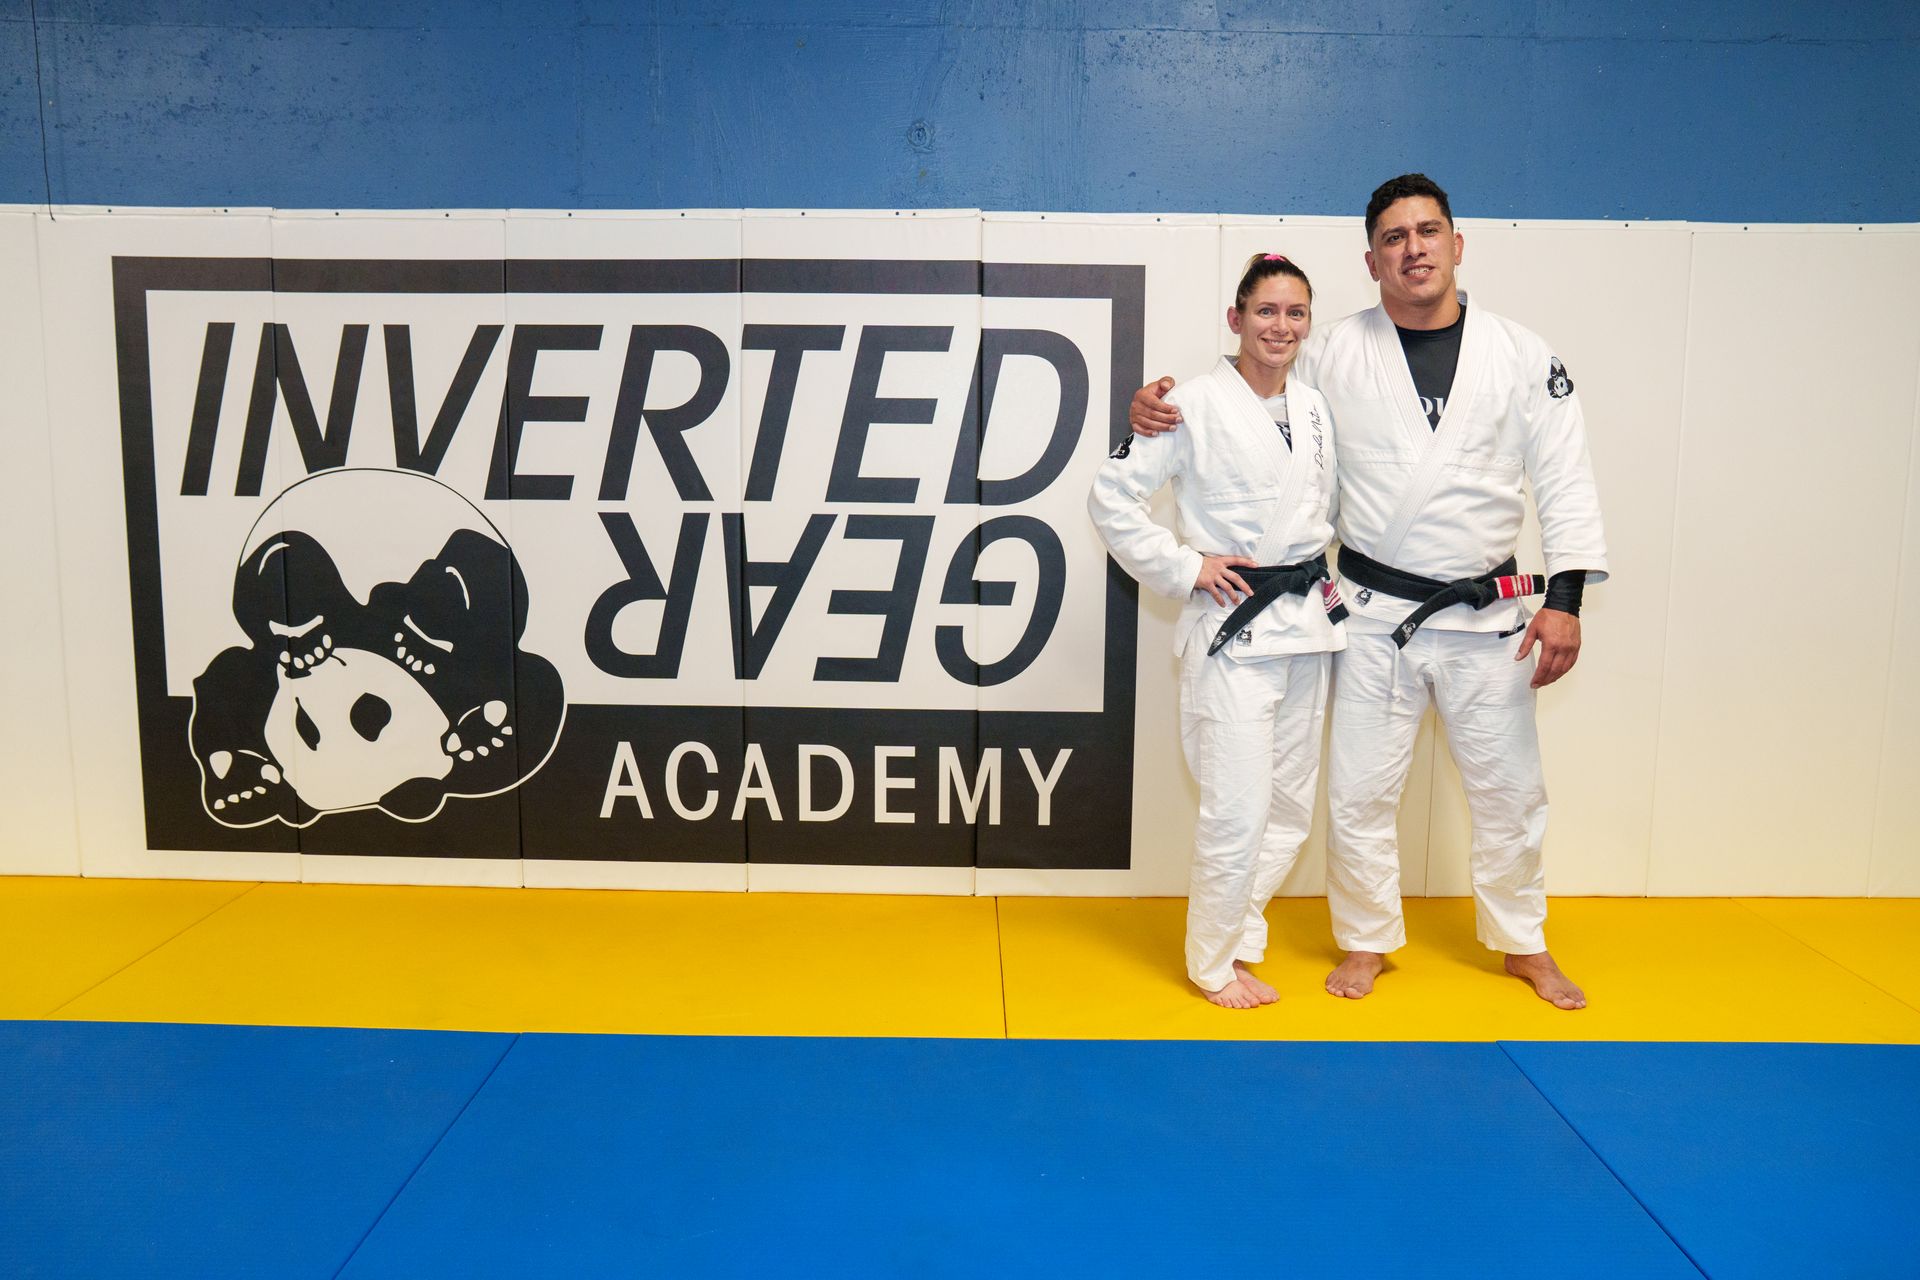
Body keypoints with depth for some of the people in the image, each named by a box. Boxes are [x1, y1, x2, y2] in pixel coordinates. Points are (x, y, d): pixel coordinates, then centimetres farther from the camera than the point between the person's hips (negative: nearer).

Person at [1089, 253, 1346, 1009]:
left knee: (1291, 807, 12)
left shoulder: (1315, 410, 9)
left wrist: (1326, 584, 9)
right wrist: (1185, 569, -13)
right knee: (1237, 811, -5)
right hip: (1232, 628, -7)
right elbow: (1112, 497, -12)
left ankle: (1238, 938, 30)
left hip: (1306, 626, 7)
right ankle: (1214, 961, 16)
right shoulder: (1199, 405, -10)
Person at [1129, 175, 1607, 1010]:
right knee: (1360, 790, 6)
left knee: (1509, 787, 13)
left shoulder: (1521, 355, 0)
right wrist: (1163, 406, -13)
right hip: (1375, 614, -1)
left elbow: (1566, 480, -1)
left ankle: (1522, 942, 34)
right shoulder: (1336, 353, -2)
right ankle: (1366, 941, 28)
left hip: (1486, 616, 1)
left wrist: (1564, 601, -9)